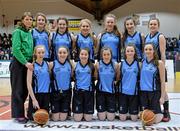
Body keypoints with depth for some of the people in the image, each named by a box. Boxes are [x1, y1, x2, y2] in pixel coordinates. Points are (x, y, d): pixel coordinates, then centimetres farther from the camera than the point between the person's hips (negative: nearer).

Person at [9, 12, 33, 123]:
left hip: (28, 63, 7)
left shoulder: (30, 33, 14)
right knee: (18, 90, 0)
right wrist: (25, 62, -20)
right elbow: (16, 49, -16)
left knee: (25, 89, 9)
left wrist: (31, 62, 5)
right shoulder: (18, 32, -7)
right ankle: (18, 115, 9)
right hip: (18, 63, -7)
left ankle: (20, 112, 20)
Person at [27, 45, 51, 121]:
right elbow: (29, 84, -9)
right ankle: (29, 110, 35)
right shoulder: (32, 66, -6)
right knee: (34, 117, 3)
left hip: (46, 94, 3)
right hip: (36, 94, -3)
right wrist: (34, 99, -14)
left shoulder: (48, 64, 5)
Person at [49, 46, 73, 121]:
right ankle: (53, 112, 35)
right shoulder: (52, 64, -6)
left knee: (63, 118, 5)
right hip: (55, 92, -2)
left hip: (66, 92, 2)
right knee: (55, 119, 4)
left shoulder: (70, 64, 1)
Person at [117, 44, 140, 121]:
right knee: (122, 118, 5)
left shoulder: (138, 64, -1)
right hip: (123, 91, 1)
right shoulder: (121, 64, 1)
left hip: (134, 92, 0)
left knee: (134, 118, 5)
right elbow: (117, 78, 9)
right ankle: (125, 112, 36)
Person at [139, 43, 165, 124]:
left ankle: (161, 114, 30)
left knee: (155, 120, -1)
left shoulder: (159, 63, -4)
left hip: (155, 92, -3)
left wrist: (162, 96, -8)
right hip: (143, 92, 3)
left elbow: (162, 81, -4)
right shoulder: (142, 62, 6)